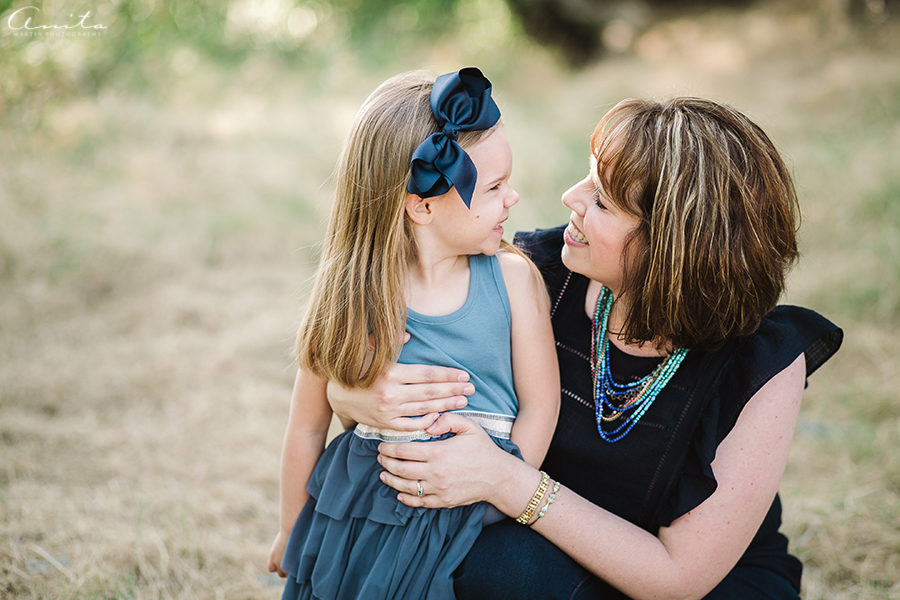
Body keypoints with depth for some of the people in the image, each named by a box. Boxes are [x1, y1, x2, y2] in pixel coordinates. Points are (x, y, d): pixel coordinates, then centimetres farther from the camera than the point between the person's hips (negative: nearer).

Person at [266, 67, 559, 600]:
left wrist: (493, 493, -14)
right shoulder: (353, 296, -8)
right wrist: (291, 535, 10)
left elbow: (539, 406, -3)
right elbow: (308, 425, 2)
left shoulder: (513, 277, -7)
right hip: (364, 513, -1)